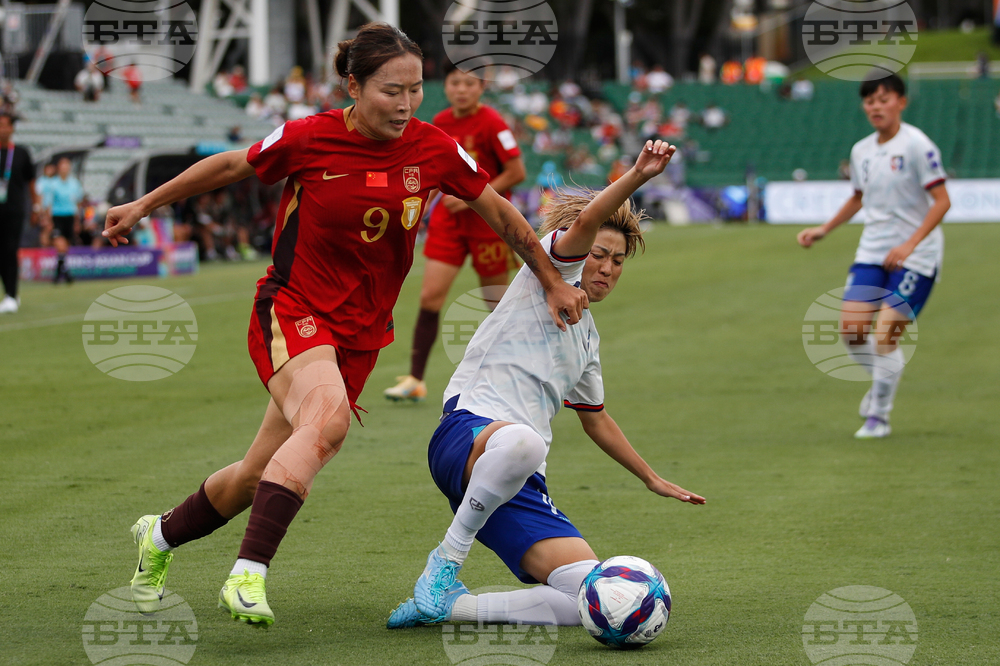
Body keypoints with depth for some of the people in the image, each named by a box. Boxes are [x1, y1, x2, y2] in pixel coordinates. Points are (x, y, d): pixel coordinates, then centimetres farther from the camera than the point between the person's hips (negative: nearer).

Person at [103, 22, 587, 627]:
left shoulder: (434, 150, -4)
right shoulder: (309, 139, -11)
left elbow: (500, 212, 10)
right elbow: (229, 167, 5)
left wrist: (553, 281, 13)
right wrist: (144, 206, 13)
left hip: (360, 336, 4)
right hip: (292, 311, -4)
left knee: (260, 476, 7)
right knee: (327, 420, -35)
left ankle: (161, 536, 34)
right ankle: (248, 576, -35)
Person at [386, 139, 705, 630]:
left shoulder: (587, 336, 30)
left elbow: (595, 420, 43)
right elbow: (586, 221, -11)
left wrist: (653, 480, 48)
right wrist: (637, 177, -26)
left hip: (522, 487, 7)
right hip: (468, 431, -7)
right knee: (520, 441, -47)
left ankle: (444, 605, -7)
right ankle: (447, 559, -24)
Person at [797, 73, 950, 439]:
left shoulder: (917, 145, -13)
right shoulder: (861, 151, 7)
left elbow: (941, 201, -15)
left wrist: (909, 244, -24)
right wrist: (824, 229, 19)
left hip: (915, 256, -6)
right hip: (871, 253, 6)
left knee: (885, 337, -10)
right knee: (851, 329, -5)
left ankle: (878, 416, 8)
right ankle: (882, 381, 26)